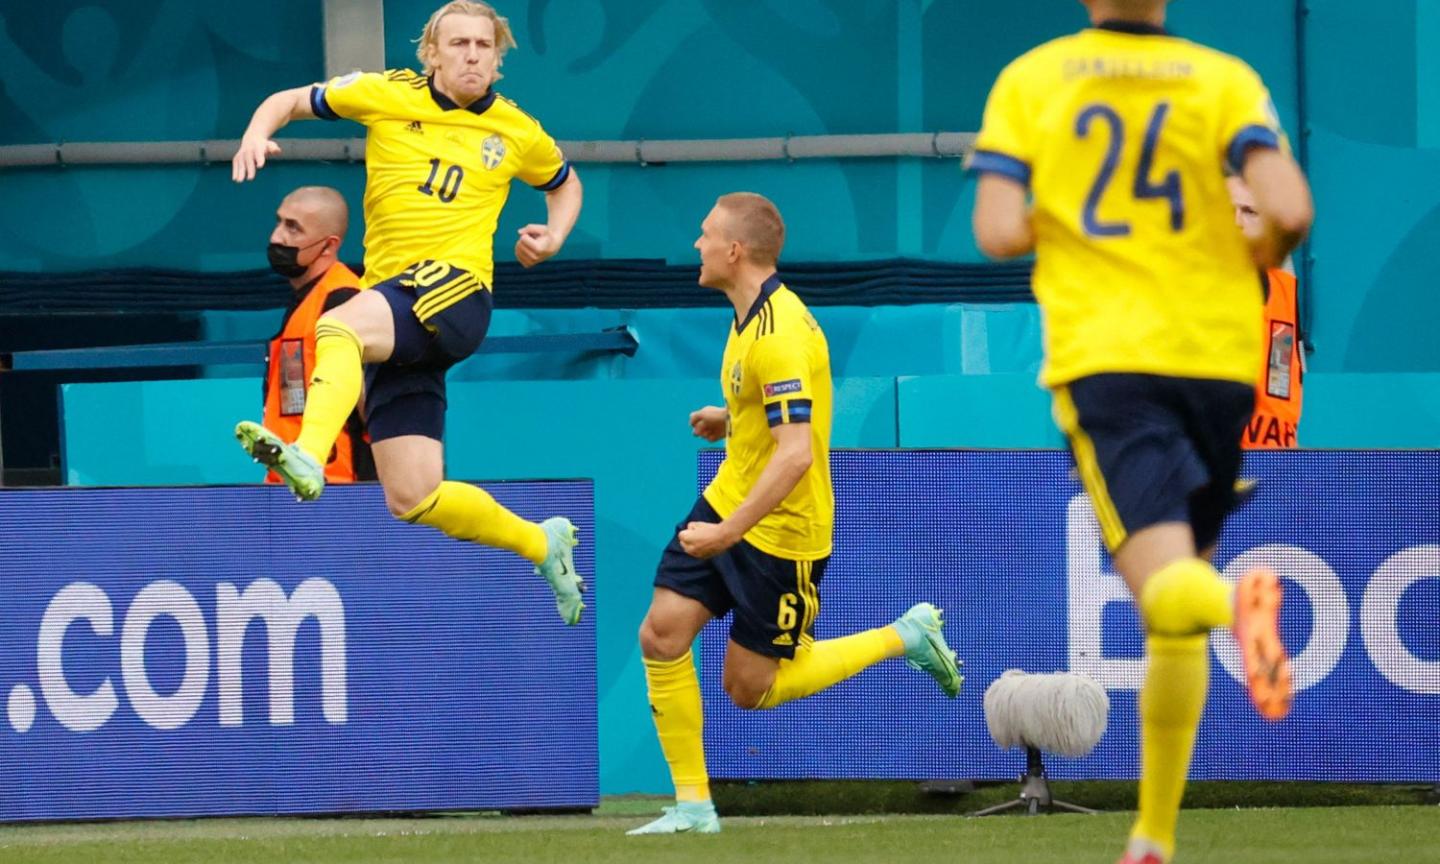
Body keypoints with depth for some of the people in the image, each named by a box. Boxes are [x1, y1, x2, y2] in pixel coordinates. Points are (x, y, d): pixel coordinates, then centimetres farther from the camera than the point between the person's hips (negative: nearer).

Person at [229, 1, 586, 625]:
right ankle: (540, 543, 19)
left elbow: (565, 182, 33)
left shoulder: (516, 133, 12)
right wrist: (256, 135, -2)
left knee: (338, 328, -37)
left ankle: (308, 456, -61)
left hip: (453, 288, -3)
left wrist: (554, 236, 11)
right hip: (393, 311, 3)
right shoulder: (387, 95, 11)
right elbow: (289, 101, 21)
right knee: (413, 500, -4)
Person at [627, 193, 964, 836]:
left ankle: (905, 638, 15)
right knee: (661, 635, -3)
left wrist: (729, 533, -31)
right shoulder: (755, 315, 6)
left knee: (750, 688, 1)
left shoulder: (777, 337, -26)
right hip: (725, 501, 9)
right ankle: (693, 805, 4)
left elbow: (796, 453, -32)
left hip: (780, 530, -9)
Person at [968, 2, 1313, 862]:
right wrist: (1258, 261, 12)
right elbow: (1290, 212, -10)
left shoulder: (1029, 80, 4)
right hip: (1218, 352, 2)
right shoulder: (1226, 80, 3)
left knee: (1168, 588, -14)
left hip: (1104, 356, -2)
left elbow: (999, 233, -5)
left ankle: (1236, 603, -52)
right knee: (1173, 618, 14)